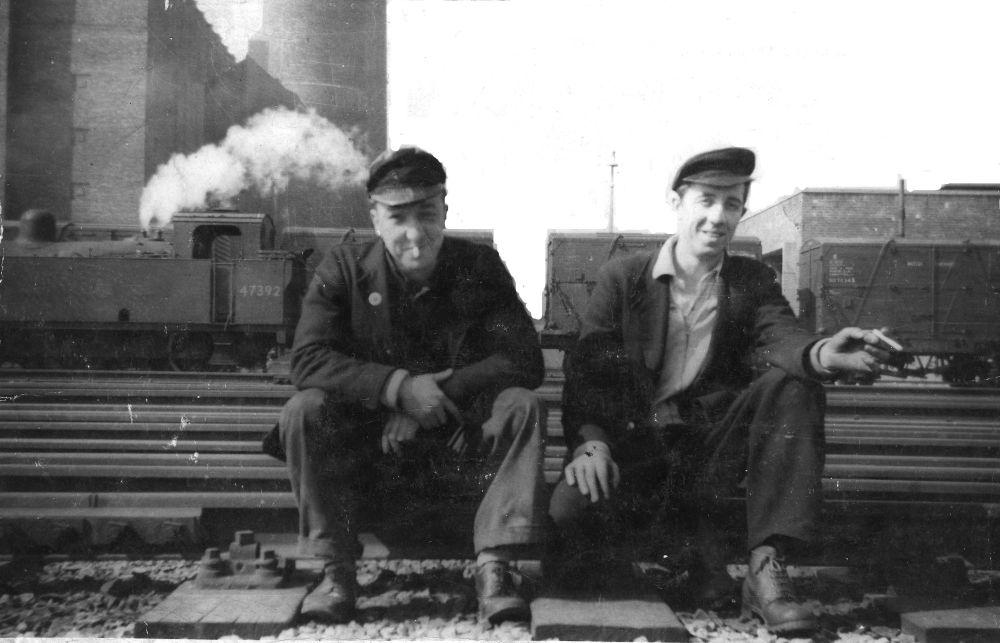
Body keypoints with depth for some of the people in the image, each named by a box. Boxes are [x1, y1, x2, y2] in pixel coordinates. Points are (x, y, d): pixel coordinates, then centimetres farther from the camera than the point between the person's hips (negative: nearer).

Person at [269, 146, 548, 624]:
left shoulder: (479, 267, -5)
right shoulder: (343, 270, -7)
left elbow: (525, 361, -14)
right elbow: (308, 360, -18)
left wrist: (439, 391, -26)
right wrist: (398, 387, -30)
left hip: (459, 435, 1)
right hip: (366, 434, 0)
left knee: (523, 405, -26)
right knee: (303, 411, -27)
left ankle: (494, 567, -25)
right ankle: (336, 569, -19)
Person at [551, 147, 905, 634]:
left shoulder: (752, 281, 12)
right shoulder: (622, 278, 7)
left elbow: (780, 336, -9)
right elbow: (585, 368, -2)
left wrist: (823, 353, -35)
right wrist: (589, 441, -22)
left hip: (714, 444, 2)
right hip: (636, 443, -1)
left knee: (791, 384, -26)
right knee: (568, 509, -31)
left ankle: (766, 567, -27)